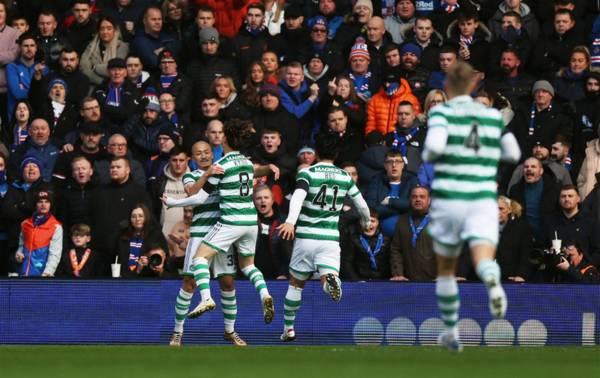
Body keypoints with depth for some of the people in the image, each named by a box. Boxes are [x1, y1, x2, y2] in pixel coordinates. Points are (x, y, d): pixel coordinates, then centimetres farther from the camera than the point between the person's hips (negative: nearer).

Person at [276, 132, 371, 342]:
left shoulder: (307, 173, -1)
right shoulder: (345, 177, 9)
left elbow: (298, 196, -21)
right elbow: (362, 205, 18)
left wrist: (290, 221, -36)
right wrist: (366, 223, 40)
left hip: (306, 236, -1)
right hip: (331, 238, 1)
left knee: (296, 283, 15)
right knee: (328, 280, -9)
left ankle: (288, 329, 20)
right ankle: (331, 279, -46)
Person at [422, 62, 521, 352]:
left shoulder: (442, 112, -3)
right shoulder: (493, 116, 8)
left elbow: (434, 145, -21)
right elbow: (513, 154, 17)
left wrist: (427, 156, 2)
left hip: (448, 200, -1)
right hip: (484, 201, 1)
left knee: (446, 268, 21)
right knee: (483, 261, -16)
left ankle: (451, 333, 30)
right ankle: (492, 281, -54)